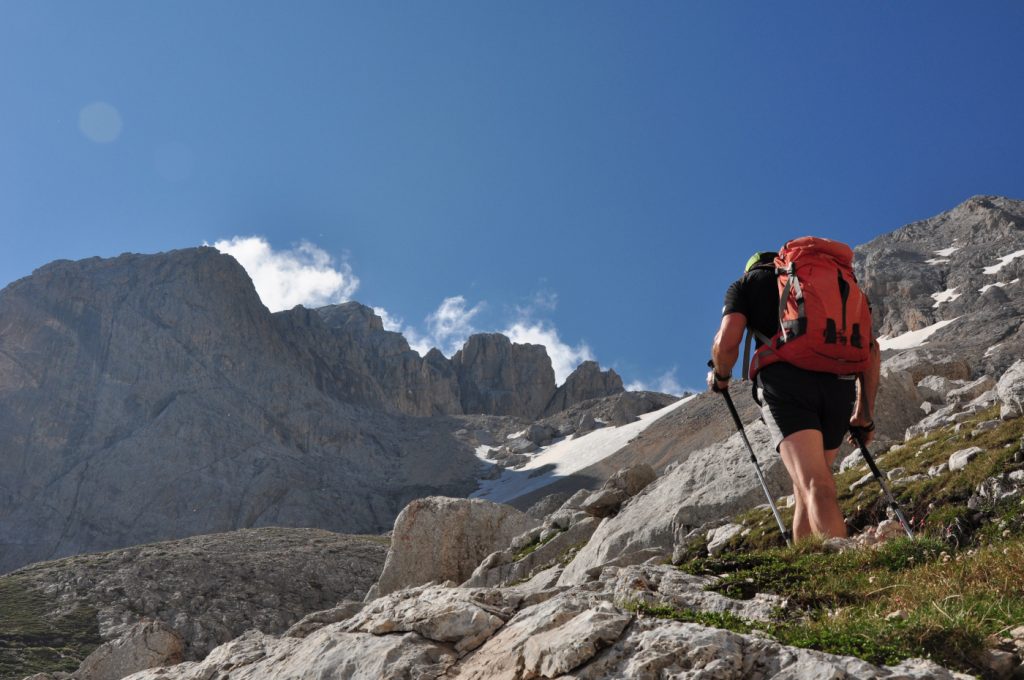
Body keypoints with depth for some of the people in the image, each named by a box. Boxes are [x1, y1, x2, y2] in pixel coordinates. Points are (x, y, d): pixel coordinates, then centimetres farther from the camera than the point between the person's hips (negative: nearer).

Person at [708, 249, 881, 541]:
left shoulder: (746, 283, 22)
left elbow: (726, 342, 2)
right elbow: (871, 350, 22)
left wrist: (720, 376, 22)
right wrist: (865, 415, 24)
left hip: (785, 383, -4)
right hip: (839, 387, 4)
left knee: (815, 487, -16)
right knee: (805, 482, 20)